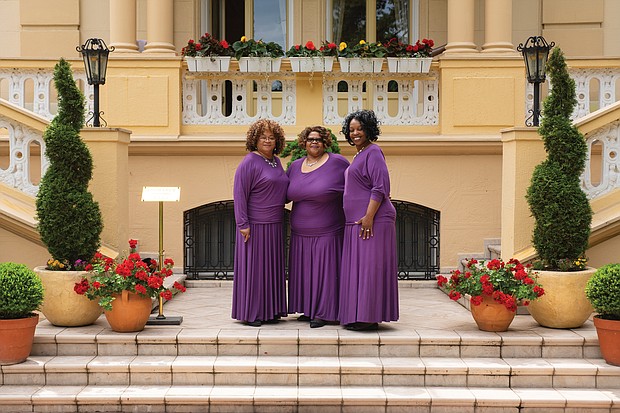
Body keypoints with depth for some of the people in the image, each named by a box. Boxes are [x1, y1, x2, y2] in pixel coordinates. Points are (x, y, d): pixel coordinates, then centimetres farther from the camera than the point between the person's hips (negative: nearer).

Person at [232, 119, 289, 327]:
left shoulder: (276, 161, 13)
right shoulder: (249, 162, -10)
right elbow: (239, 194, -13)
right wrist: (243, 224, -18)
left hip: (275, 226, 8)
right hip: (255, 225, -8)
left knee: (272, 268, 11)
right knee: (253, 267, -2)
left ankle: (269, 310, 20)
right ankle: (250, 313, 6)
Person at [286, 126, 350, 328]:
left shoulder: (337, 162, -7)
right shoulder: (295, 166, 9)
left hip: (327, 233, -5)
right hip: (300, 234, 5)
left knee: (324, 271, -1)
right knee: (305, 271, 10)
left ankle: (323, 313, 6)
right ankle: (309, 310, 21)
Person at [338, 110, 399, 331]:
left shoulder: (373, 152, -9)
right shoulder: (359, 155, 20)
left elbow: (380, 188, -18)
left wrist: (369, 217, -23)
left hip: (372, 221, -10)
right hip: (355, 222, 10)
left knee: (369, 266, -8)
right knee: (357, 268, 11)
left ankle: (369, 317, -5)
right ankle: (359, 316, 16)